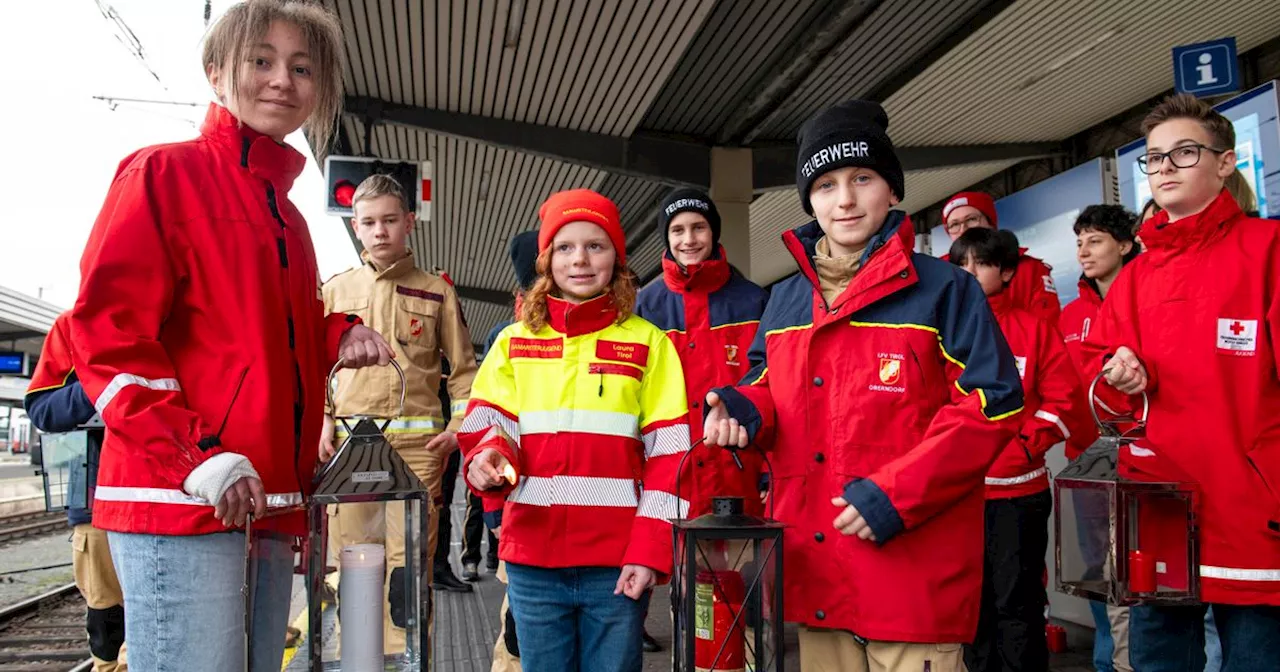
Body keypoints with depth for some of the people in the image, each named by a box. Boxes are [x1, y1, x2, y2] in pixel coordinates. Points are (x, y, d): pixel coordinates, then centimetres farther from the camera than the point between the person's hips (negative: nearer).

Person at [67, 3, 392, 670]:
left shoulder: (287, 214, 20)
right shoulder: (165, 173, -1)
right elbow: (108, 327, -10)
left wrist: (335, 339, 8)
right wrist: (194, 458, -19)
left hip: (270, 502, 8)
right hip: (178, 496, -8)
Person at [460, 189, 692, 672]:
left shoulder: (647, 343, 5)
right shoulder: (514, 342, 10)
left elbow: (669, 455, 0)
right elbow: (488, 428, 6)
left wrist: (649, 551, -9)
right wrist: (488, 460, -18)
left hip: (618, 561, -1)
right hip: (533, 558, 2)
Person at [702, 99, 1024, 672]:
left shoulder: (945, 290, -3)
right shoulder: (785, 300, 12)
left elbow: (991, 405, -9)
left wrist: (895, 493, -16)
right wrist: (741, 410, -3)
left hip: (915, 569, -4)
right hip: (814, 567, 5)